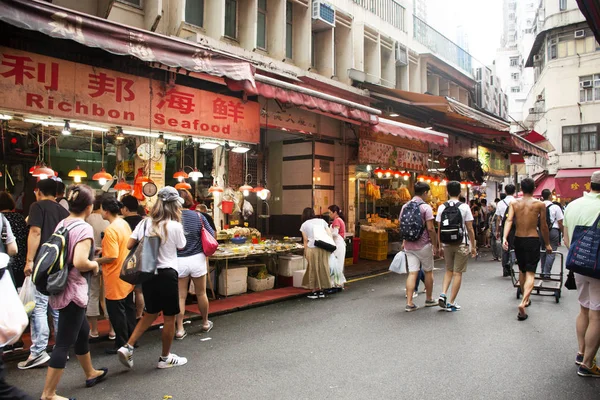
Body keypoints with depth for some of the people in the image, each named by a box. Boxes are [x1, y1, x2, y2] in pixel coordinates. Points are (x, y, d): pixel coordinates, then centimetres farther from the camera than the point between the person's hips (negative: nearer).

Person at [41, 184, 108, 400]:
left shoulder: (61, 224, 7)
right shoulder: (84, 228, -19)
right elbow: (79, 262, -30)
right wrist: (94, 265, -10)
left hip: (60, 287, 10)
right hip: (73, 291, -10)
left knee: (82, 331, 24)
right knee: (64, 342, 0)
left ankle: (91, 373, 40)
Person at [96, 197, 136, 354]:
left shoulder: (111, 230, -22)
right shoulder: (124, 223, 5)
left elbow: (112, 257, -24)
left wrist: (96, 261, -9)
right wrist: (104, 249, 16)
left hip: (116, 278, -9)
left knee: (116, 312, 3)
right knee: (128, 308, 17)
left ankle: (121, 345, 13)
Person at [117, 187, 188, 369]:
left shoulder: (145, 223, 1)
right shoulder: (175, 226, -13)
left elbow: (129, 245, 0)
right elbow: (181, 247, 4)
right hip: (166, 274, -6)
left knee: (151, 313, 23)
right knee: (169, 317, 9)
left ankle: (127, 347, 16)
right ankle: (166, 358, 20)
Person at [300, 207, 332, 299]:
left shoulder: (304, 225, 6)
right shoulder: (322, 221, 14)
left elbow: (305, 240, 3)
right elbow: (329, 234, 8)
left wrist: (306, 253, 9)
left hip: (312, 248, -3)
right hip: (324, 248, 3)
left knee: (313, 269, 7)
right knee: (322, 268, 11)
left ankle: (314, 291, 10)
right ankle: (321, 291, 18)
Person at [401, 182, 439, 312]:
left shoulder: (405, 206, 7)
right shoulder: (426, 207, -11)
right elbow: (430, 229, -14)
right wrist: (435, 246, -7)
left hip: (409, 245, 5)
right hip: (423, 245, -5)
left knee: (412, 273, 4)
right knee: (428, 272, 13)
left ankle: (409, 303, -1)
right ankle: (429, 299, 27)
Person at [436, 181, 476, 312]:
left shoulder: (442, 207, 1)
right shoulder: (464, 207, -6)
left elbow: (439, 229, 3)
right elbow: (470, 229, -6)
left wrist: (440, 246, 12)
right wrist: (473, 246, 3)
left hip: (446, 244, 3)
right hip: (461, 244, -3)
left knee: (449, 270, 19)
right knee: (457, 273, 5)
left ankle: (443, 295, 2)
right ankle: (452, 303, 8)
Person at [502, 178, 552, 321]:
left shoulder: (514, 203, 0)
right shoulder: (540, 204, -4)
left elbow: (509, 221, -13)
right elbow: (543, 226, 1)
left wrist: (504, 238, -21)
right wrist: (547, 244, 11)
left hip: (518, 240, 3)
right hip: (533, 240, -3)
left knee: (522, 271, 21)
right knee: (530, 273, -4)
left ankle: (525, 299, 37)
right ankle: (523, 302, -23)